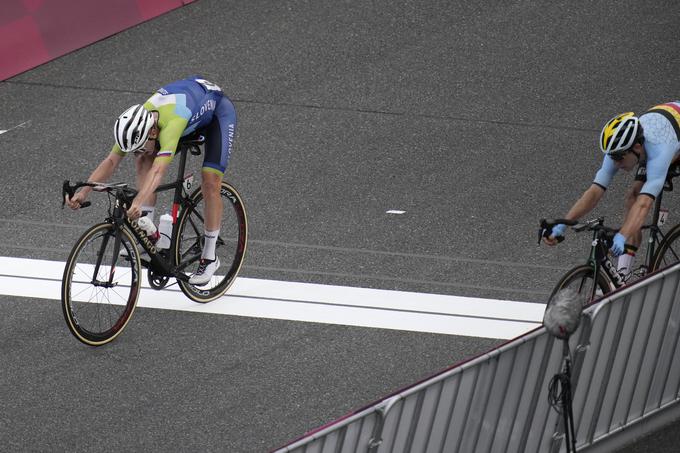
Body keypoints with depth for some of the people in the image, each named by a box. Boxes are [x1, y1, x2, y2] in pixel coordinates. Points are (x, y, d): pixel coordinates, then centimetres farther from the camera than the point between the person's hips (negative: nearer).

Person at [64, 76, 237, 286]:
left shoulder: (171, 123, -46)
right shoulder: (135, 124, -26)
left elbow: (158, 170, -56)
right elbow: (111, 161, -26)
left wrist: (138, 203, -69)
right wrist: (82, 193, -39)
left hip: (217, 108, -6)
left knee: (210, 182, -18)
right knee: (143, 161, -12)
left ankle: (209, 258, -4)